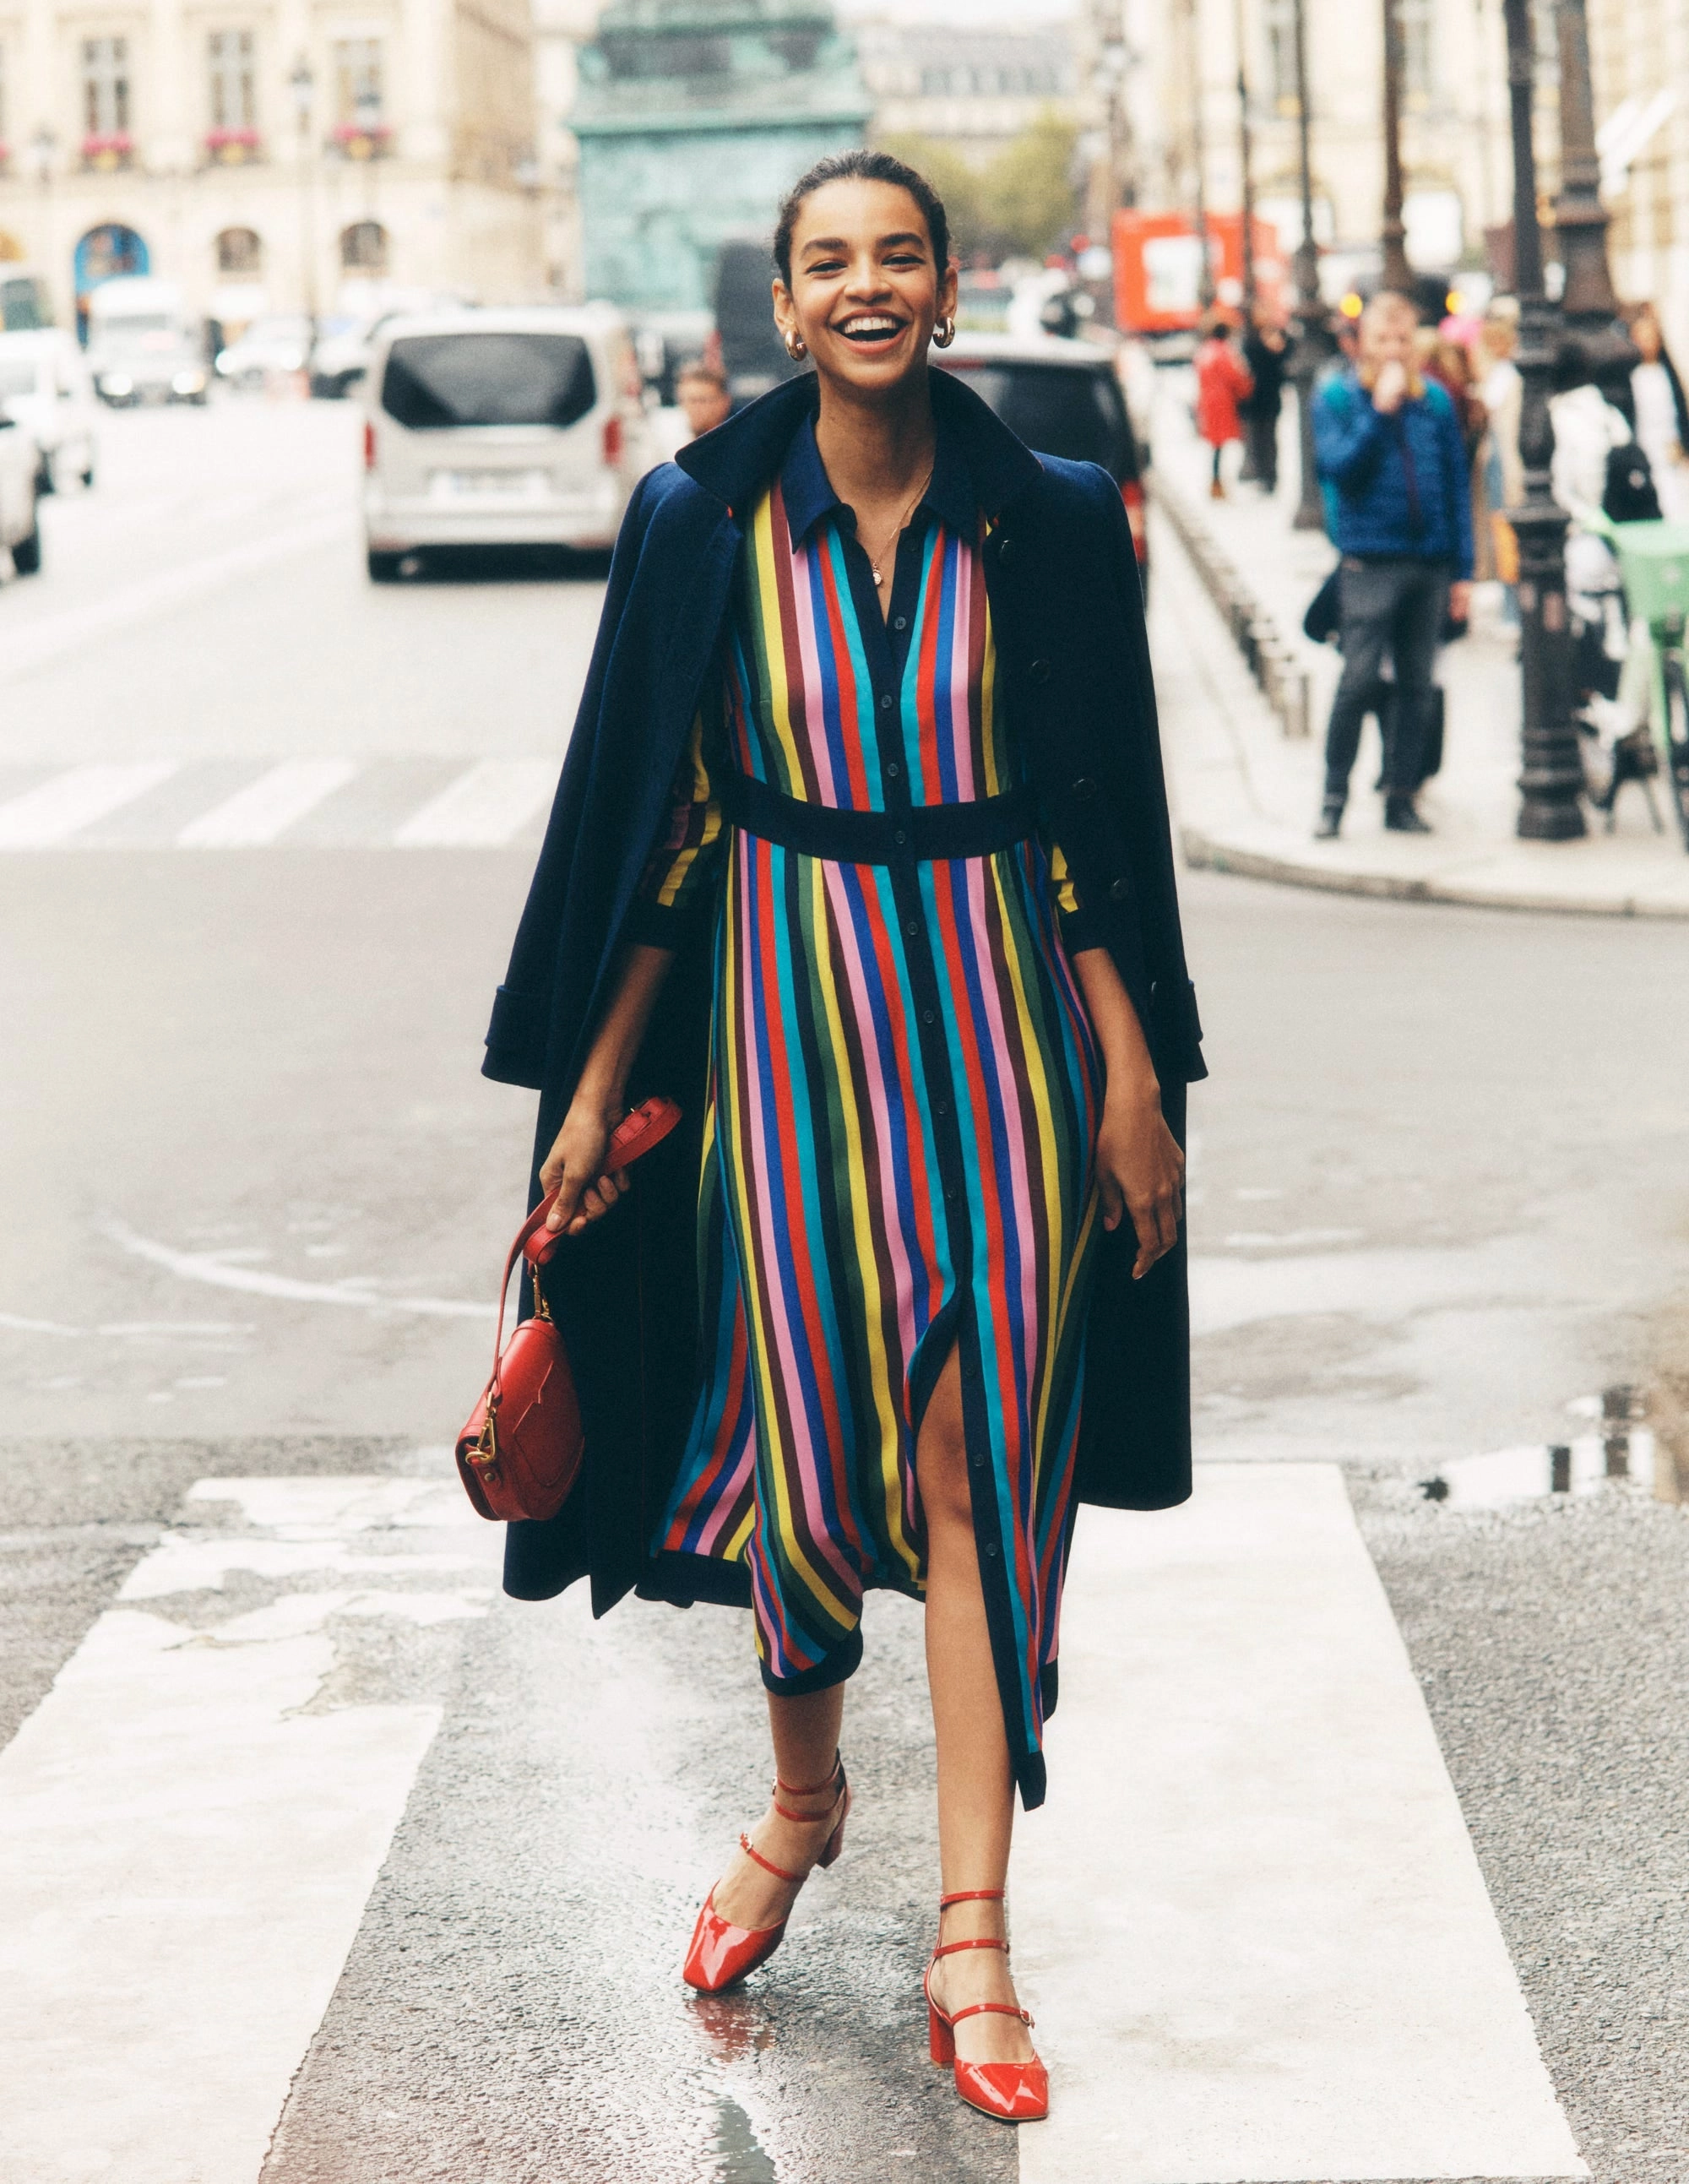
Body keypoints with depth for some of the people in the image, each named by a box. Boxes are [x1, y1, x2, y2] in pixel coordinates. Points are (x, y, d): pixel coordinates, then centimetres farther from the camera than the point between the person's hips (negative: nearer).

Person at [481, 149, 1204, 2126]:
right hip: (788, 1015, 1)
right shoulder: (703, 523, -1)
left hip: (1002, 1020, 0)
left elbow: (1103, 819, 1)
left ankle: (970, 1930, 1)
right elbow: (659, 824, 2)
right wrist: (592, 1088, 1)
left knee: (976, 1461, -3)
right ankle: (804, 1794, 36)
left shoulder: (1050, 522, -1)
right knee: (800, 1436, 7)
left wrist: (1136, 1072, -3)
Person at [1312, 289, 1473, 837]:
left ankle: (1401, 796, 14)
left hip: (1430, 562, 4)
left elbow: (1457, 485, 11)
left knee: (1416, 687, 7)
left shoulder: (1435, 400, 9)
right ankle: (1333, 797, -1)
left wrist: (1463, 570, 7)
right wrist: (1379, 410, -17)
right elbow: (1339, 466, -12)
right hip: (1370, 560, -3)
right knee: (1358, 681, -9)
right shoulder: (1338, 397, 2)